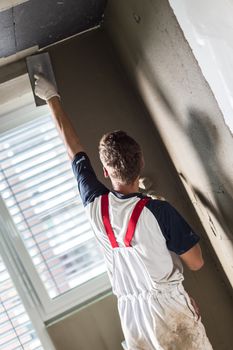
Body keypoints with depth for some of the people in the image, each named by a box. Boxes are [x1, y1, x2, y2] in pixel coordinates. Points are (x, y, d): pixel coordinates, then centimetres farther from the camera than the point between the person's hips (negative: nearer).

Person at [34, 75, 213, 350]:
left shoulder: (94, 205, -4)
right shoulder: (158, 211, -16)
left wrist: (51, 97, 20)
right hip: (168, 307, -4)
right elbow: (196, 262, -6)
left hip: (130, 313, 4)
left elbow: (72, 146, 8)